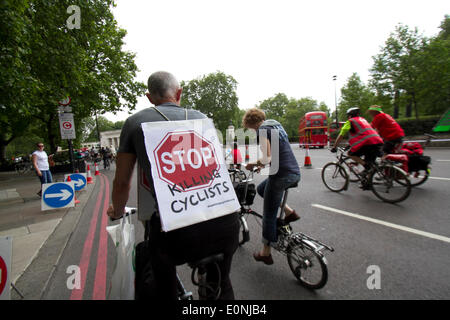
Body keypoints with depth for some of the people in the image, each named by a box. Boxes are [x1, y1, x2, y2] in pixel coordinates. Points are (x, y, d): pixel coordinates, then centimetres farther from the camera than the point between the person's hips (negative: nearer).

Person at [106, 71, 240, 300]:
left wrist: (117, 211, 36)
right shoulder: (200, 117, 16)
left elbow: (122, 182, 15)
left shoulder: (135, 122, 9)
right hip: (225, 223, 4)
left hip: (178, 231, -3)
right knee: (220, 284, 32)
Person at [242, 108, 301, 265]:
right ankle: (289, 212, 21)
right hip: (295, 173, 9)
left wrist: (252, 164, -2)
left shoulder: (263, 130, -10)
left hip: (281, 175, -9)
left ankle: (265, 253, 21)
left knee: (269, 215, 6)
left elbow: (267, 158, -19)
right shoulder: (276, 124, 17)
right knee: (261, 189, 28)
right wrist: (261, 163, 25)